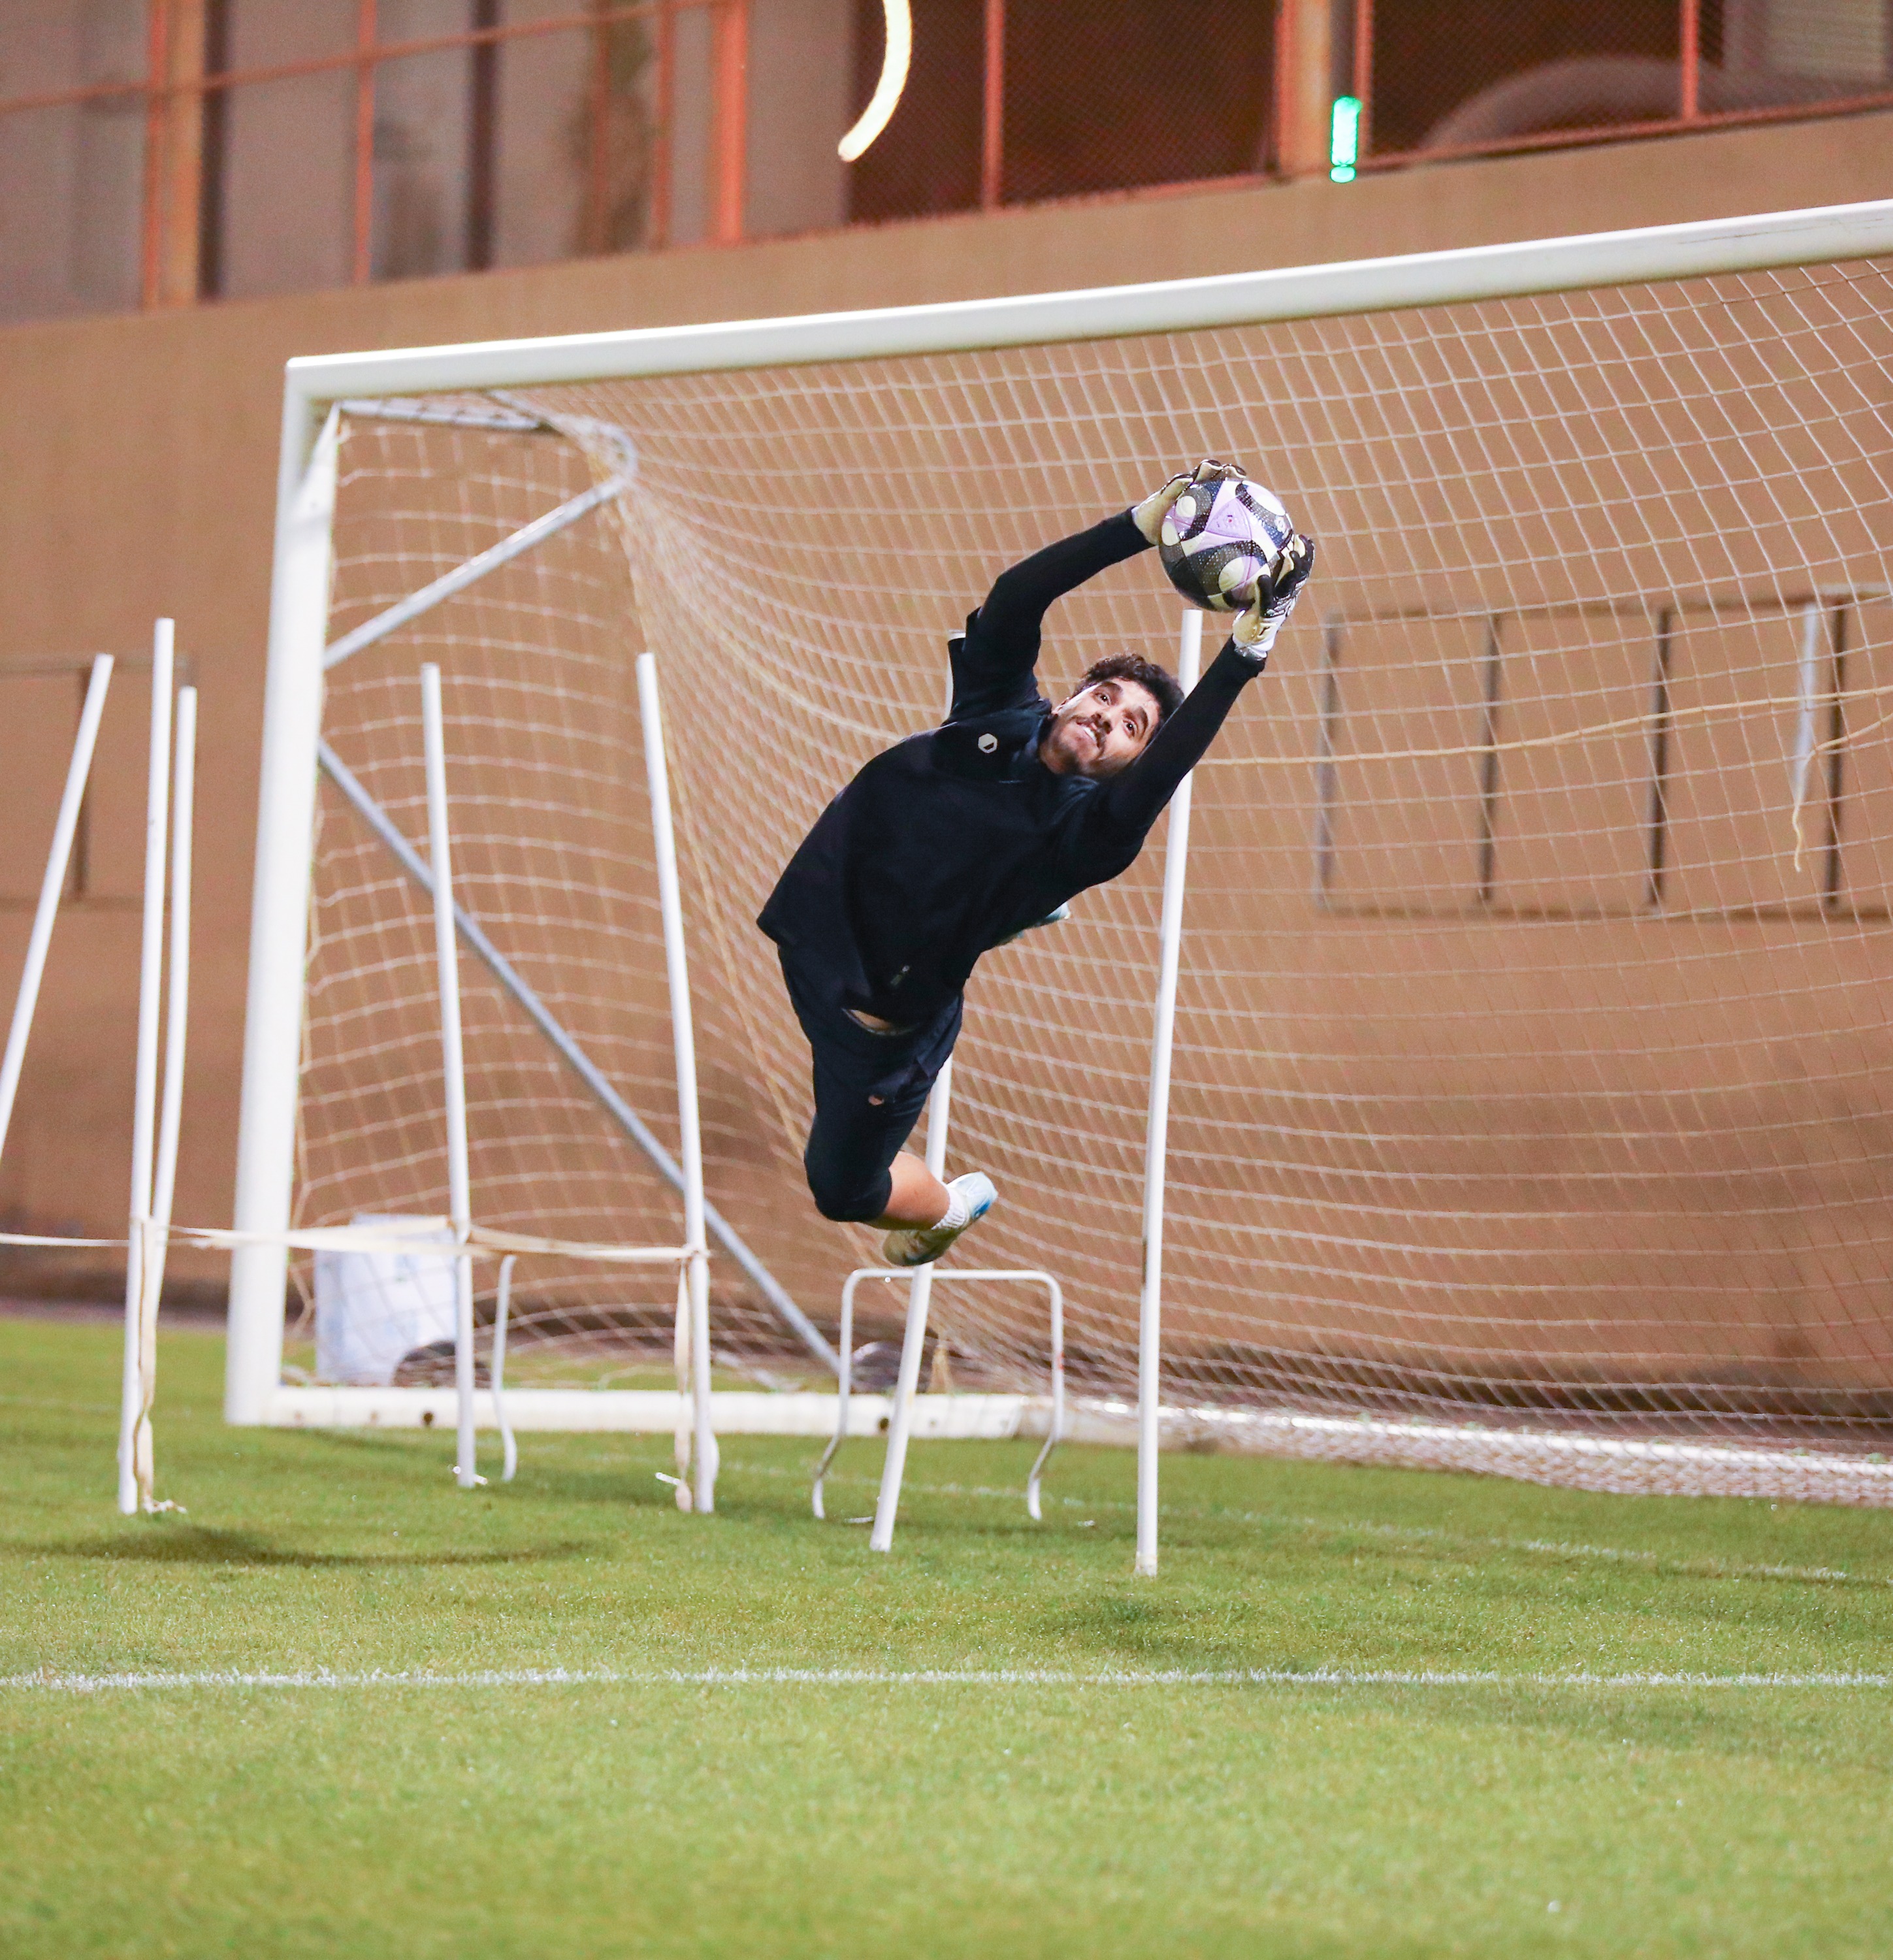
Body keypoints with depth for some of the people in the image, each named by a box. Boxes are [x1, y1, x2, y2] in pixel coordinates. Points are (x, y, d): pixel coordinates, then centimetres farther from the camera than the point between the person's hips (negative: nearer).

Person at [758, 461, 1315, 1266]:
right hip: (819, 932, 4)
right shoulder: (1001, 714, -7)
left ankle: (955, 1206, 37)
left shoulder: (1082, 828, -20)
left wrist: (1246, 651, -48)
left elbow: (1164, 773, -39)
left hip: (887, 1020, -4)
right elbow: (1015, 599, -21)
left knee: (843, 1190, 9)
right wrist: (1141, 526, -33)